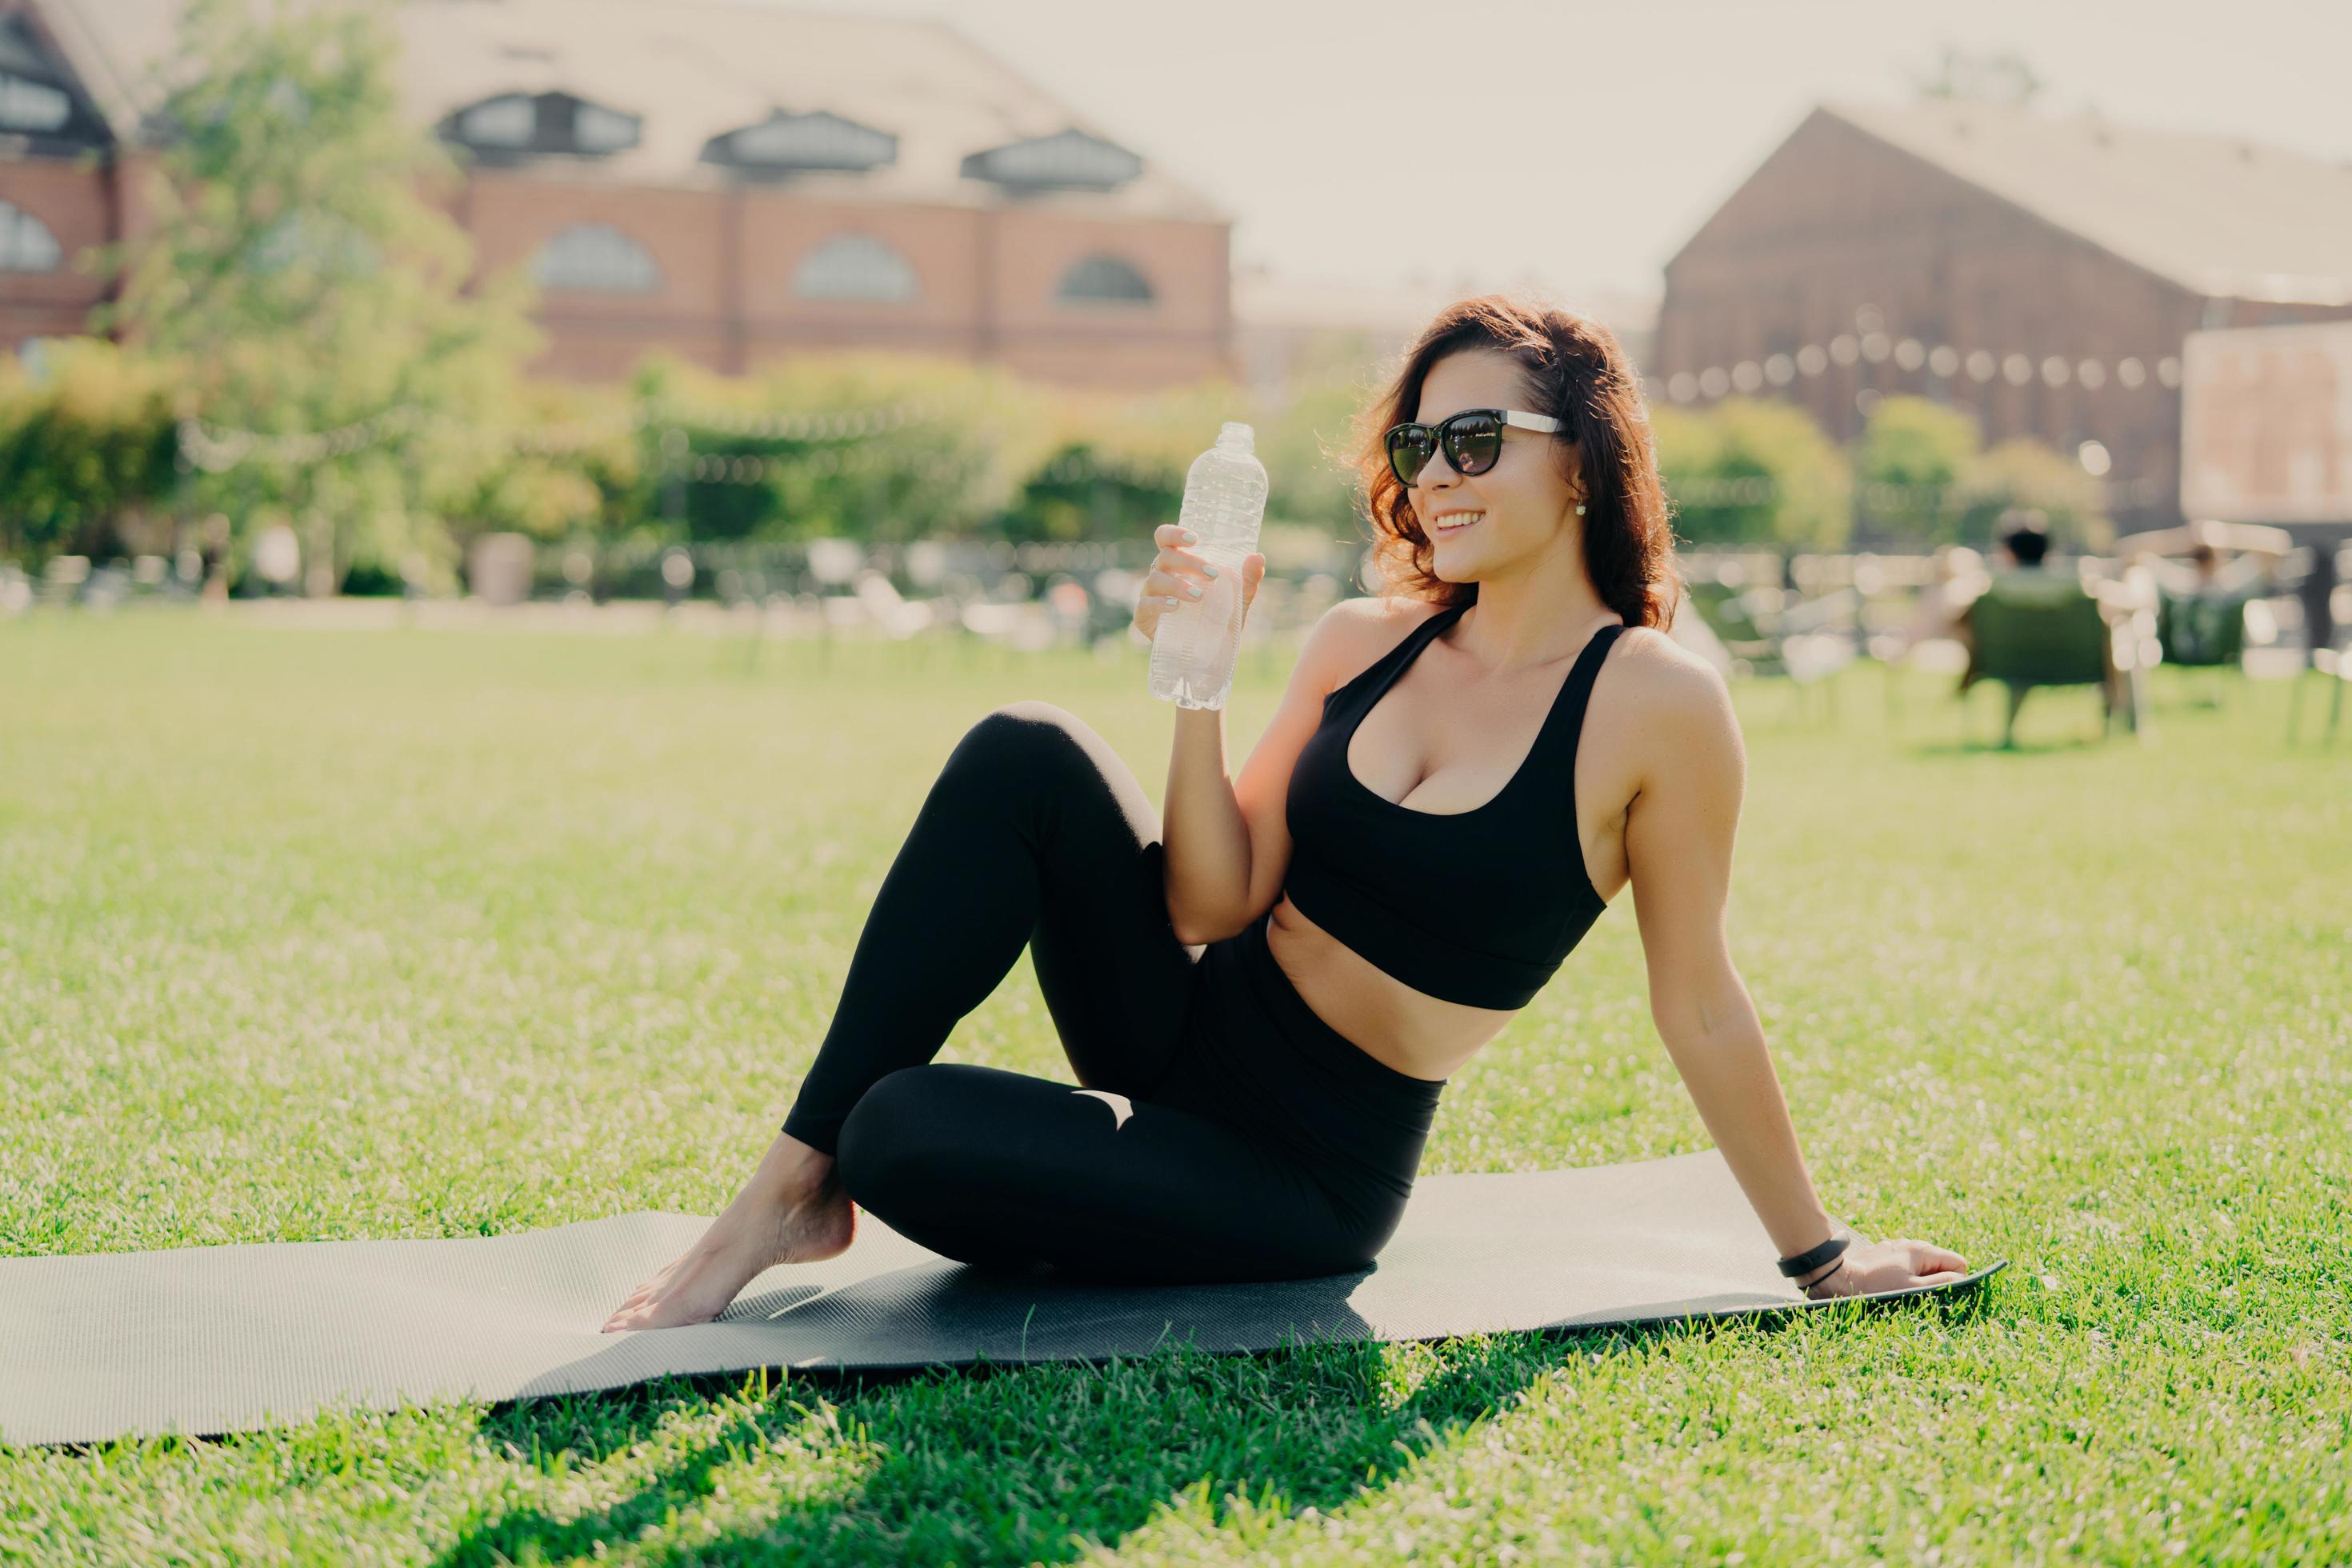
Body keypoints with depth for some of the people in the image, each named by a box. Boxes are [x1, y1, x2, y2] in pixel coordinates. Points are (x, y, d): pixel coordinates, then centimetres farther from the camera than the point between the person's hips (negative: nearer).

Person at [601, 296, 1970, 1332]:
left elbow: (1701, 1008, -4)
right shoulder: (1359, 644, 3)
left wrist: (1819, 1255, 1)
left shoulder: (1655, 702, -12)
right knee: (1024, 755, -22)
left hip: (1307, 1173, -5)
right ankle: (801, 1181, -14)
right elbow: (1214, 905, -3)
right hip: (1190, 1027, 5)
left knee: (906, 1139, -27)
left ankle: (835, 1174, 12)